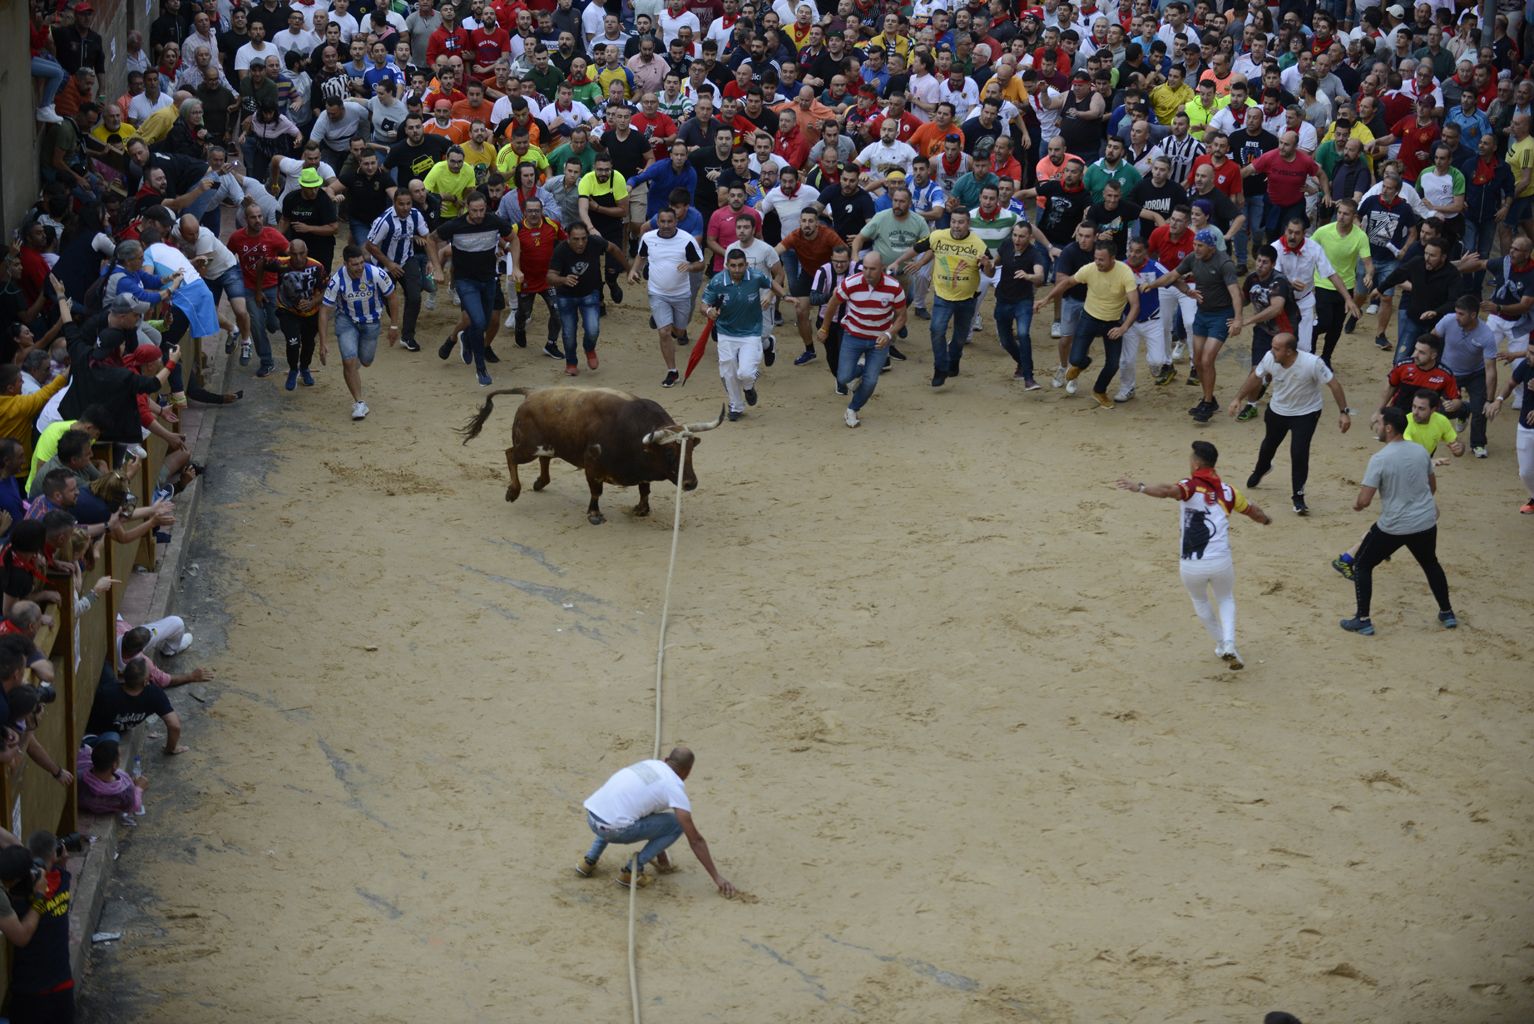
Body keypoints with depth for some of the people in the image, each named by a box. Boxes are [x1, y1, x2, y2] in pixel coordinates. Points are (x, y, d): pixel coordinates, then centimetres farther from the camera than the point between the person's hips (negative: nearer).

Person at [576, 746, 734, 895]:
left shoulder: (650, 764, 25)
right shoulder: (676, 787, 3)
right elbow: (695, 839, 0)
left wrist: (661, 858, 45)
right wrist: (717, 877, 5)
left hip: (591, 817, 7)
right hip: (614, 830, -7)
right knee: (677, 824, 8)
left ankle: (590, 860, 25)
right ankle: (632, 870, 5)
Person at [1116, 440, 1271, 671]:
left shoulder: (1190, 487, -3)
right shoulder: (1226, 491, 10)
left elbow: (1168, 490, -27)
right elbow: (1253, 511, 29)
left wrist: (1139, 486, -40)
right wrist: (1265, 519, 52)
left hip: (1191, 567, -2)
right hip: (1221, 563, 2)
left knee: (1200, 601, 28)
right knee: (1226, 600, 27)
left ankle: (1222, 645, 38)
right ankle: (1229, 645, 5)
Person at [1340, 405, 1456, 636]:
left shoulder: (1380, 459, -18)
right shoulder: (1421, 451, 1)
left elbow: (1364, 500, -19)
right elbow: (1432, 486, 16)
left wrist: (1356, 506, 4)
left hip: (1393, 526, -5)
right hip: (1426, 522, 5)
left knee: (1362, 565, 13)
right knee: (1431, 564, 30)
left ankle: (1363, 620, 11)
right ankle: (1447, 614, 37)